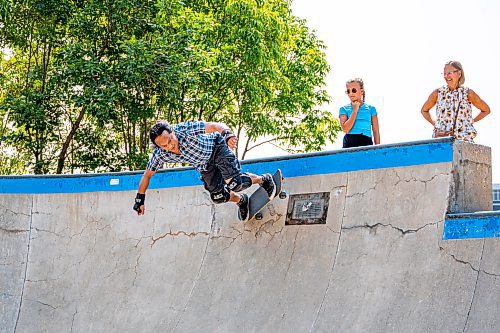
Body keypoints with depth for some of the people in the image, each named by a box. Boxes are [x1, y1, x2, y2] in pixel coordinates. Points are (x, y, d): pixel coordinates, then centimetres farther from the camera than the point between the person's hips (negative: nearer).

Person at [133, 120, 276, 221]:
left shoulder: (186, 130, -38)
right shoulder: (159, 154, -26)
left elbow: (215, 126, -41)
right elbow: (147, 175, -11)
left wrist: (227, 134, -62)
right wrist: (139, 200, -11)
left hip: (217, 148, -5)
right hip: (204, 165, 5)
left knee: (233, 184, -20)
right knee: (217, 196, 1)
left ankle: (263, 179, 9)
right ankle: (241, 201, 34)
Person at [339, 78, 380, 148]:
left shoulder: (371, 109, 14)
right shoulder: (344, 109, 11)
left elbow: (376, 132, 13)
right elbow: (345, 129, -5)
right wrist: (355, 110, 0)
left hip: (366, 142, 1)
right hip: (350, 142, -1)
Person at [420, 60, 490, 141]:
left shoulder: (468, 93, 5)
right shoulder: (438, 93, 7)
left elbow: (486, 110, 17)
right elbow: (424, 110, 22)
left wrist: (471, 121, 9)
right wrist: (434, 124, 10)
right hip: (441, 139, 1)